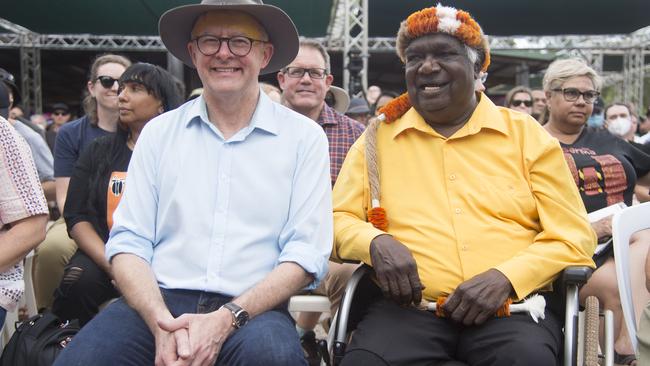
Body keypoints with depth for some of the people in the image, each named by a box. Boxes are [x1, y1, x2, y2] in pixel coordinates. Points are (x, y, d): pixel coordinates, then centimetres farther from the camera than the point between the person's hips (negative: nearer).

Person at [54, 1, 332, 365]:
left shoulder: (304, 137, 3)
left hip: (254, 309, -1)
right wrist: (162, 323, -14)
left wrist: (227, 319, -16)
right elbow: (129, 241, 4)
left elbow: (307, 252, -3)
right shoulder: (159, 132, 10)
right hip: (158, 302, 2)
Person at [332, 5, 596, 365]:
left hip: (512, 306, 1)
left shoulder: (526, 134, 10)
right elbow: (337, 220, 12)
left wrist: (505, 278, -12)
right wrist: (375, 244, -11)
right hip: (408, 307, 0)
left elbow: (571, 235, 6)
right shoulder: (377, 139, 13)